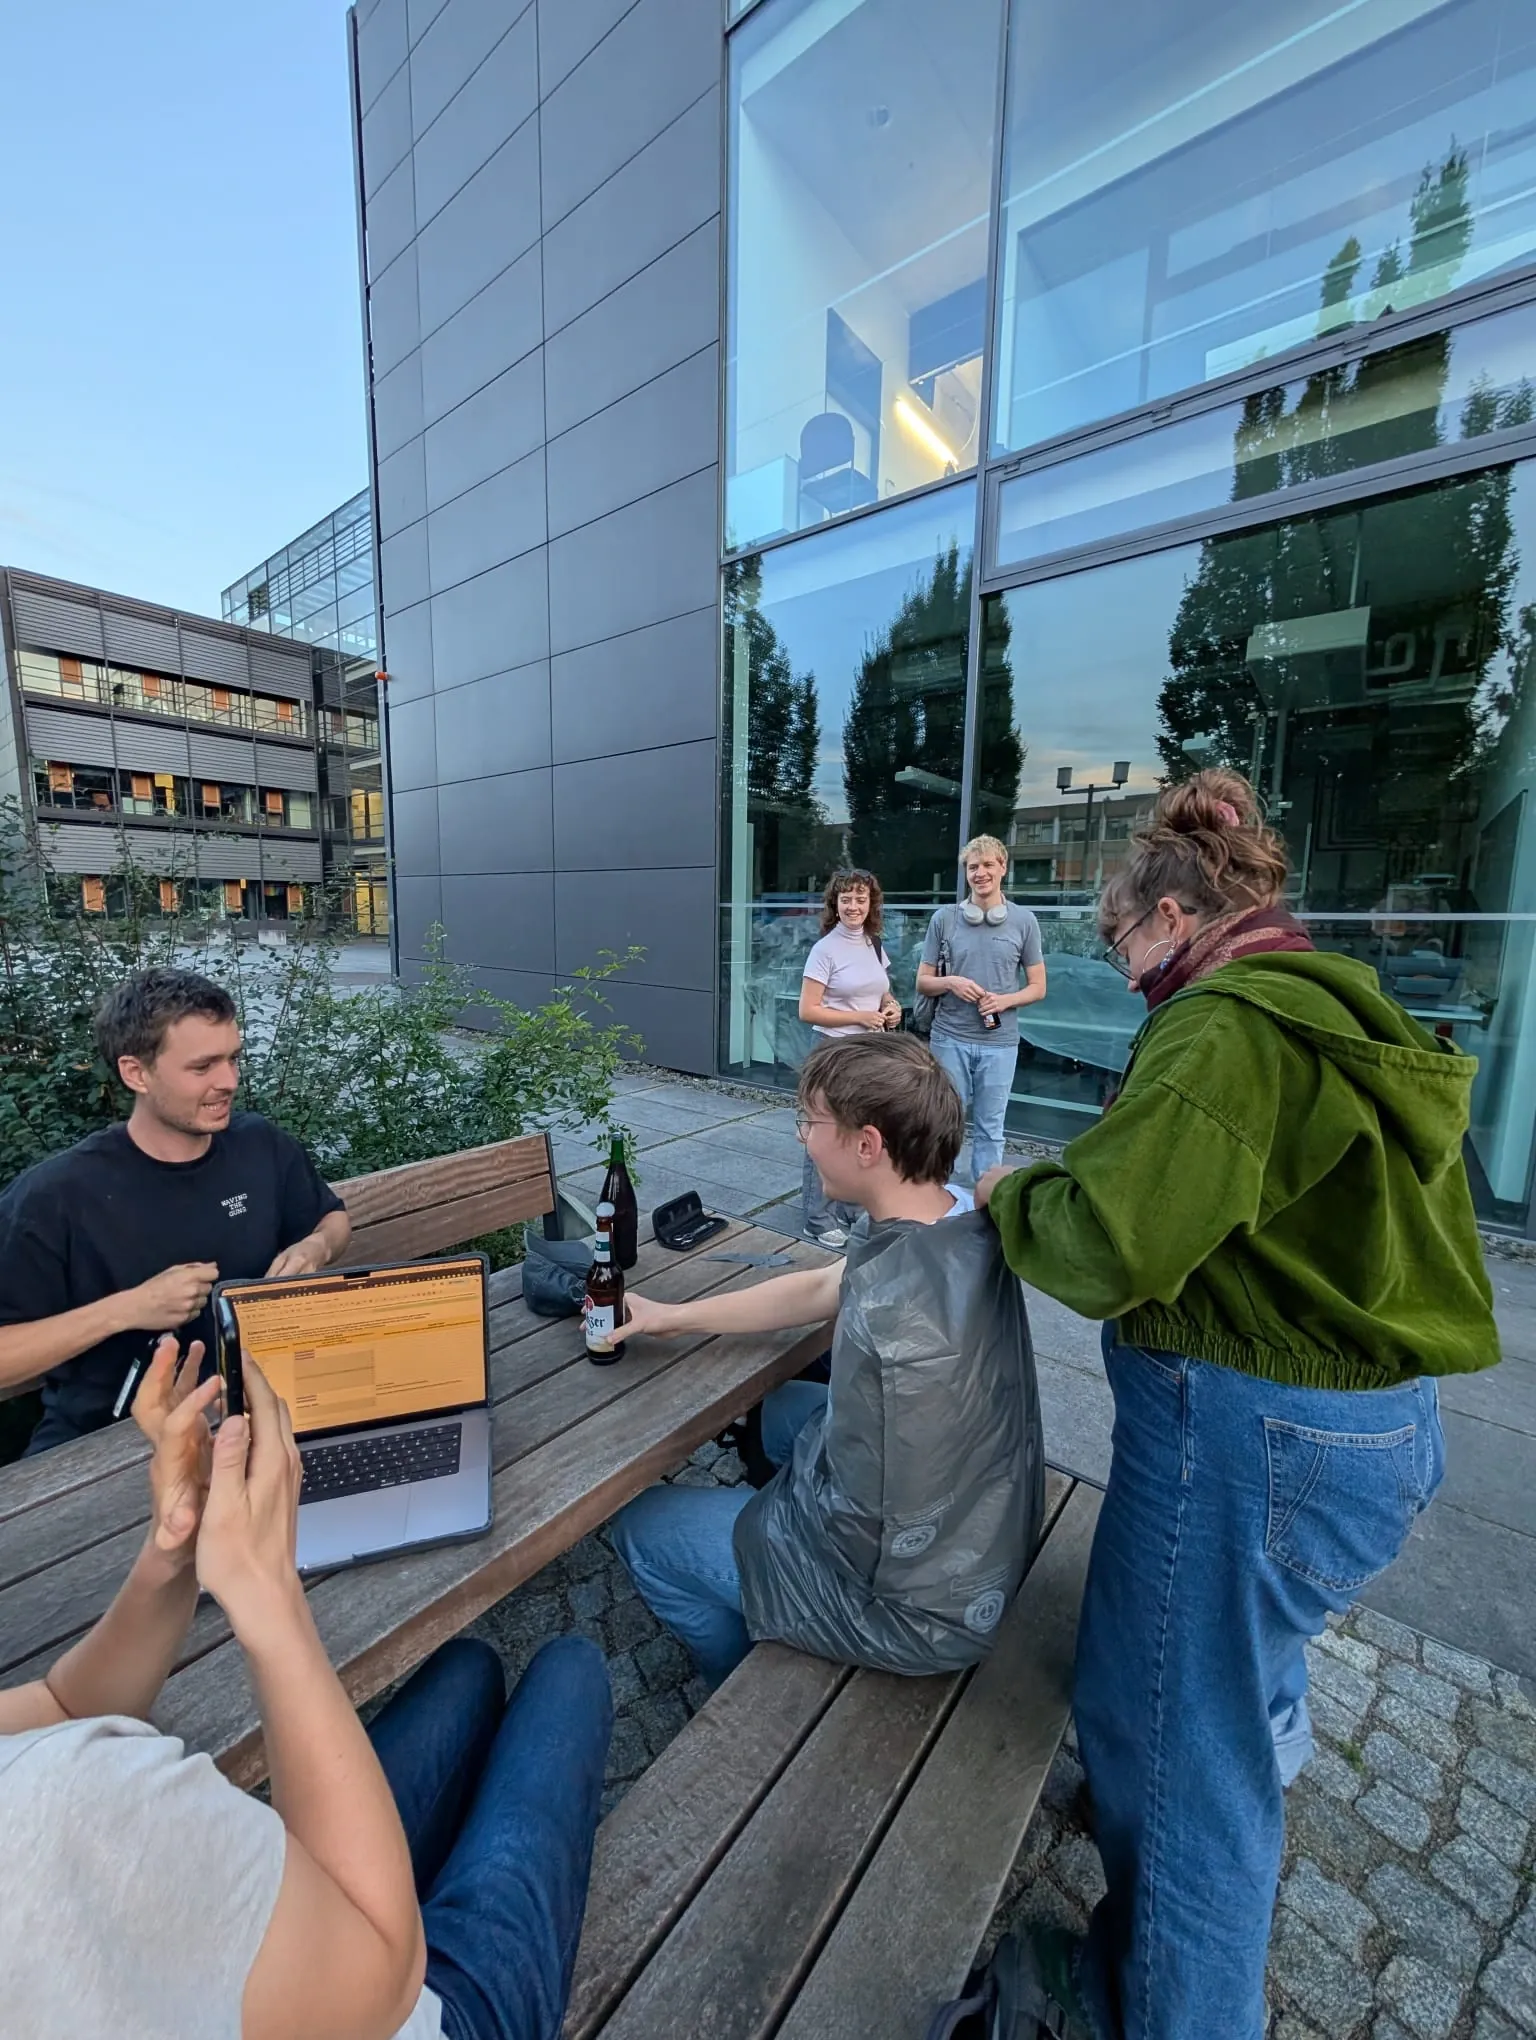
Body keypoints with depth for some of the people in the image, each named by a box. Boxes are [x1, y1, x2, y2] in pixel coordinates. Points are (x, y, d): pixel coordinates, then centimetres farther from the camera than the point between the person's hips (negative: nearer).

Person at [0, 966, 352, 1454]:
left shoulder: (264, 1145, -4)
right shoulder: (53, 1195, -14)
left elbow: (333, 1217, 12)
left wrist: (316, 1247, -8)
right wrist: (126, 1310, -22)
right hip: (102, 1437, -2)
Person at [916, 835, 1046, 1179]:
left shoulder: (1024, 921, 2)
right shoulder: (944, 919, 2)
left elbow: (1038, 987, 6)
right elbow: (922, 982, 7)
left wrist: (1004, 1000, -13)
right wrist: (950, 983, -14)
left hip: (999, 1042, 0)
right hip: (950, 1038, 0)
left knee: (989, 1129, 10)